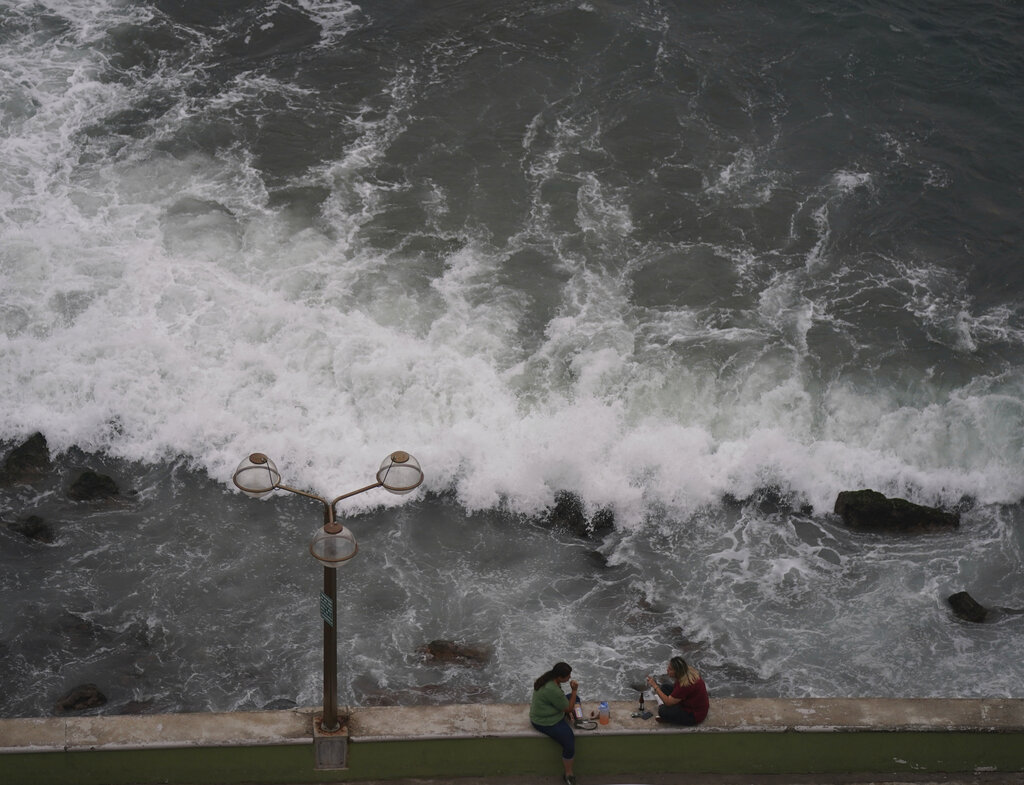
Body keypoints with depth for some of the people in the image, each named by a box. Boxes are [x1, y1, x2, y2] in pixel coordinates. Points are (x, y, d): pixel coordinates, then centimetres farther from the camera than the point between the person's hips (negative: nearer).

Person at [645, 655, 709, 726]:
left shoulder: (685, 684, -33)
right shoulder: (689, 671, -8)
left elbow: (668, 702, -24)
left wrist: (655, 686, -20)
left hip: (695, 715, -9)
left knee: (662, 710, -23)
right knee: (664, 687, 5)